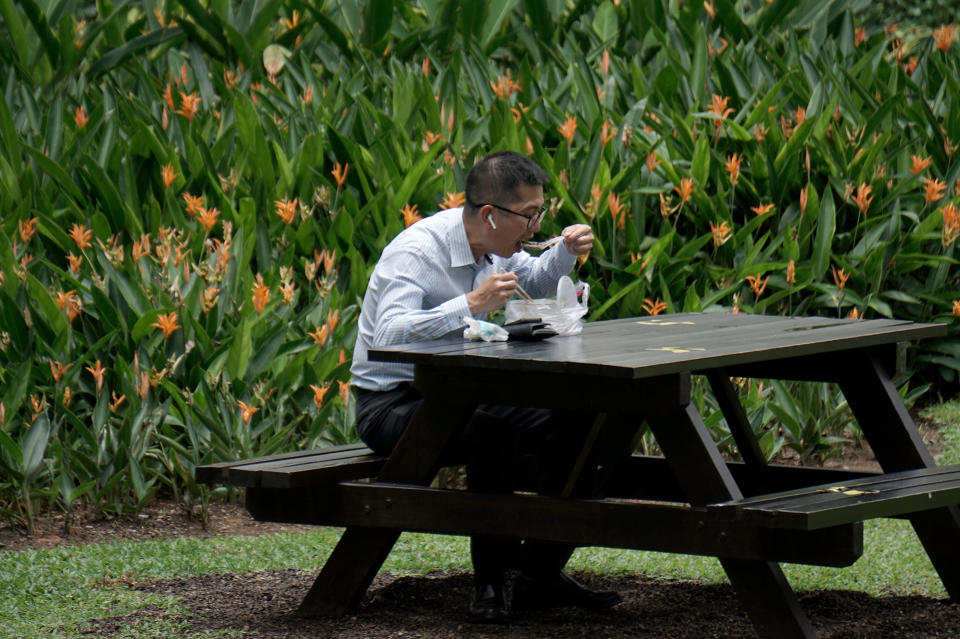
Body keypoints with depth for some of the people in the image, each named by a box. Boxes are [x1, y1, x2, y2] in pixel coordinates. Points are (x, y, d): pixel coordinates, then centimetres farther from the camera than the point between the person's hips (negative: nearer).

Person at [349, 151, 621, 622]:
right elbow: (390, 334, -38)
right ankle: (489, 581, -20)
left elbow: (534, 282, 25)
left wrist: (566, 252, 4)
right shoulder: (416, 252, -23)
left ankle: (541, 574, 1)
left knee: (574, 418, -5)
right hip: (390, 402, -9)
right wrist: (472, 304, -41)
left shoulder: (493, 247, 3)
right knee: (491, 429, -35)